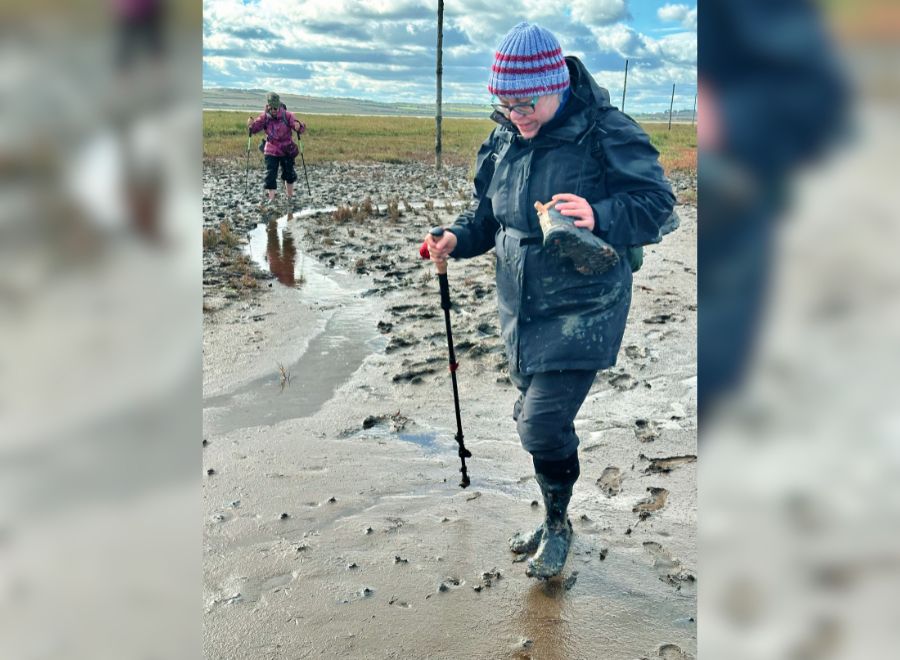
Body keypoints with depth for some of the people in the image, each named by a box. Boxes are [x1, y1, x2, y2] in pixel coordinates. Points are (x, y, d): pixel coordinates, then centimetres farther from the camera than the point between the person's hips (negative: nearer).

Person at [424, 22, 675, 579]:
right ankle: (555, 521, 40)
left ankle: (558, 525, 17)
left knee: (543, 423, -13)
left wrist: (598, 216, -36)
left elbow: (656, 203, -19)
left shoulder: (606, 132, -15)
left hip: (584, 311, -7)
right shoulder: (504, 142, 5)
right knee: (536, 419, 17)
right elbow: (489, 215, 15)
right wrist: (457, 238, -5)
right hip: (522, 312, 7)